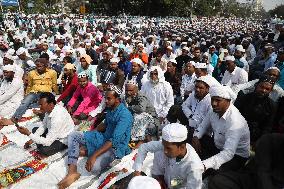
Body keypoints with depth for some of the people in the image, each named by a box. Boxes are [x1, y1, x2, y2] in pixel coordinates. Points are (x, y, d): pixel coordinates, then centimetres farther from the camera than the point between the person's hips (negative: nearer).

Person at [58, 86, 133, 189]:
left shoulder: (125, 115, -25)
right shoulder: (110, 108, 2)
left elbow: (114, 140, -31)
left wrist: (94, 155, -34)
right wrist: (89, 133, 16)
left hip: (116, 146, -8)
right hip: (104, 138, 9)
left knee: (94, 167, -35)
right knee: (73, 136, 1)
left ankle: (87, 152, 1)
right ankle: (72, 173, -9)